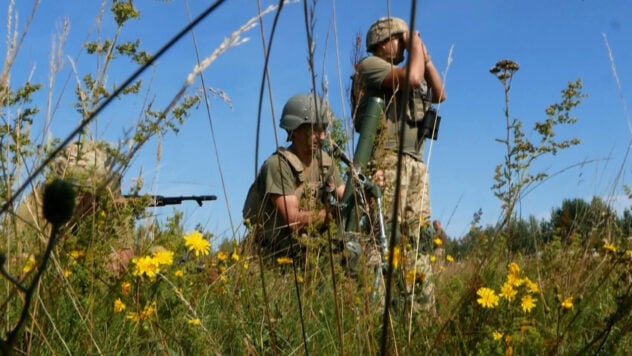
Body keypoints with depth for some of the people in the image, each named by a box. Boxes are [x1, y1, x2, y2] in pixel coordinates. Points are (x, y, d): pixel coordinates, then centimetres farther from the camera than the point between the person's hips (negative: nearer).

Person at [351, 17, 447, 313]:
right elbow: (413, 78, -13)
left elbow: (439, 94, 25)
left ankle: (423, 308, 1)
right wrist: (415, 46, 3)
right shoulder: (370, 65, 2)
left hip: (415, 163, 9)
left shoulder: (403, 74, 29)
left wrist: (425, 56, 21)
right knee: (385, 234, -18)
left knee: (417, 238, 2)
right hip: (387, 159, -9)